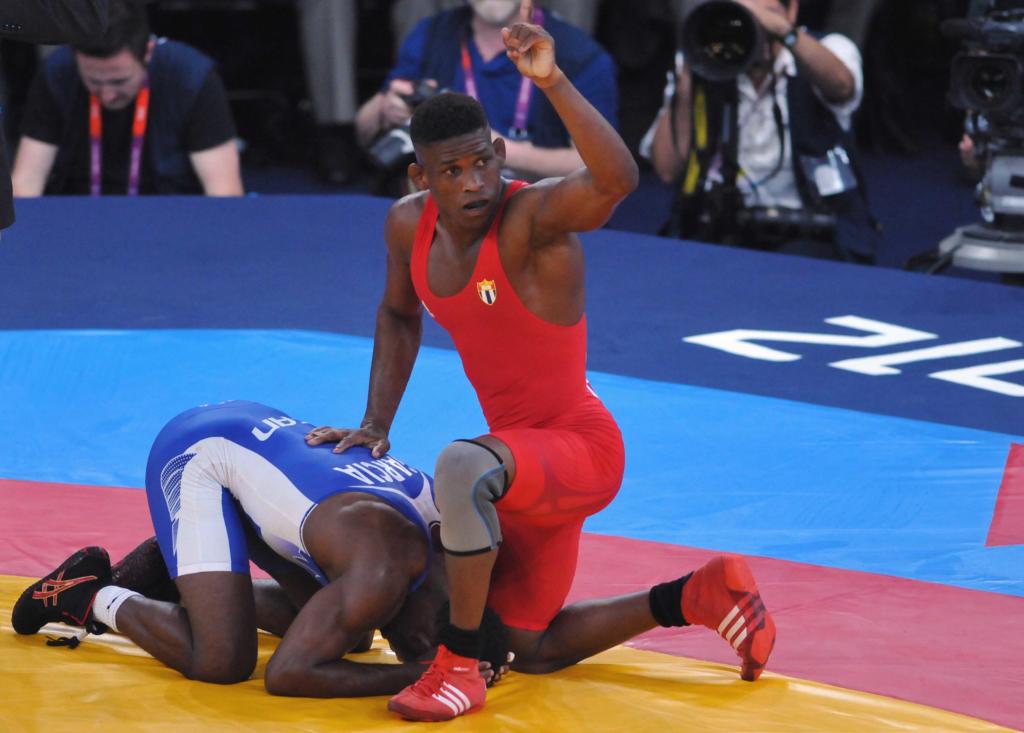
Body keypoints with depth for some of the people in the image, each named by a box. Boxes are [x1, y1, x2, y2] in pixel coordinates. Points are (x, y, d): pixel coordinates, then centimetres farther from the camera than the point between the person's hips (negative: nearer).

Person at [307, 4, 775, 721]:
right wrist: (376, 426, 11)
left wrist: (553, 82, -56)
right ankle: (701, 596, 31)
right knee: (530, 648, 20)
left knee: (460, 467, -41)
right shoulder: (409, 225, -4)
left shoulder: (533, 214, -25)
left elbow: (618, 179, -48)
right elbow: (400, 316, 18)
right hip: (524, 459, 9)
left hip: (579, 447, -9)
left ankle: (459, 665, -26)